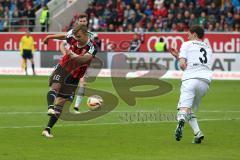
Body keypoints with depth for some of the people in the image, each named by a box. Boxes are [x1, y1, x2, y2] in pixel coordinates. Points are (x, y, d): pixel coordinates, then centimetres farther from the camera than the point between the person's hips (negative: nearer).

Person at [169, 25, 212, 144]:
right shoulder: (208, 48, 28)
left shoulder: (187, 44, 12)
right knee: (190, 109, 17)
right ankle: (197, 134, -2)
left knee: (184, 108, -14)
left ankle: (181, 120, -49)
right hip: (206, 80, 4)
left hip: (190, 79, -4)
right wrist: (178, 56, 33)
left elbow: (182, 64, 0)